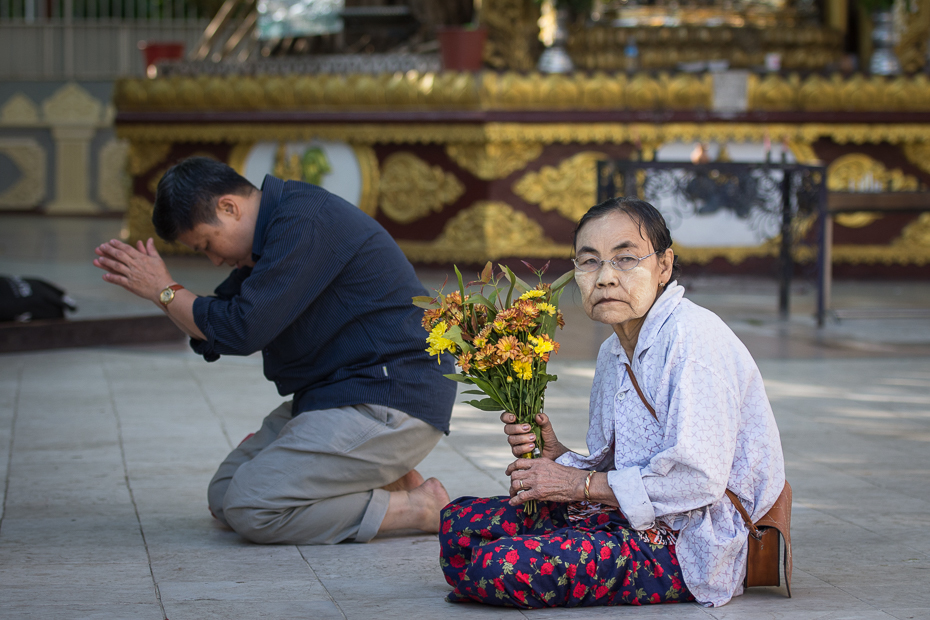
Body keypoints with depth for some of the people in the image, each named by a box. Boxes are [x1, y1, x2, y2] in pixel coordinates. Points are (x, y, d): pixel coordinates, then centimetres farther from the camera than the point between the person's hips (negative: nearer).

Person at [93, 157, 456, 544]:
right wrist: (144, 282, 4)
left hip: (389, 401, -11)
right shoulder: (275, 228, 14)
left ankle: (416, 507, -11)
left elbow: (243, 330, -22)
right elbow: (214, 340, 16)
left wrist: (164, 292, -8)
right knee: (223, 498, 7)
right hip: (330, 396, 11)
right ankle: (383, 483, 6)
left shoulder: (304, 222, -19)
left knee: (249, 507, -19)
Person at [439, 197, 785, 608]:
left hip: (690, 547, -9)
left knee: (497, 563, -23)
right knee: (460, 520, -2)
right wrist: (556, 456, -4)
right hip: (632, 521, 9)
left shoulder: (694, 336, -16)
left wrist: (579, 482, -14)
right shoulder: (614, 353, 14)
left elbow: (698, 477, -23)